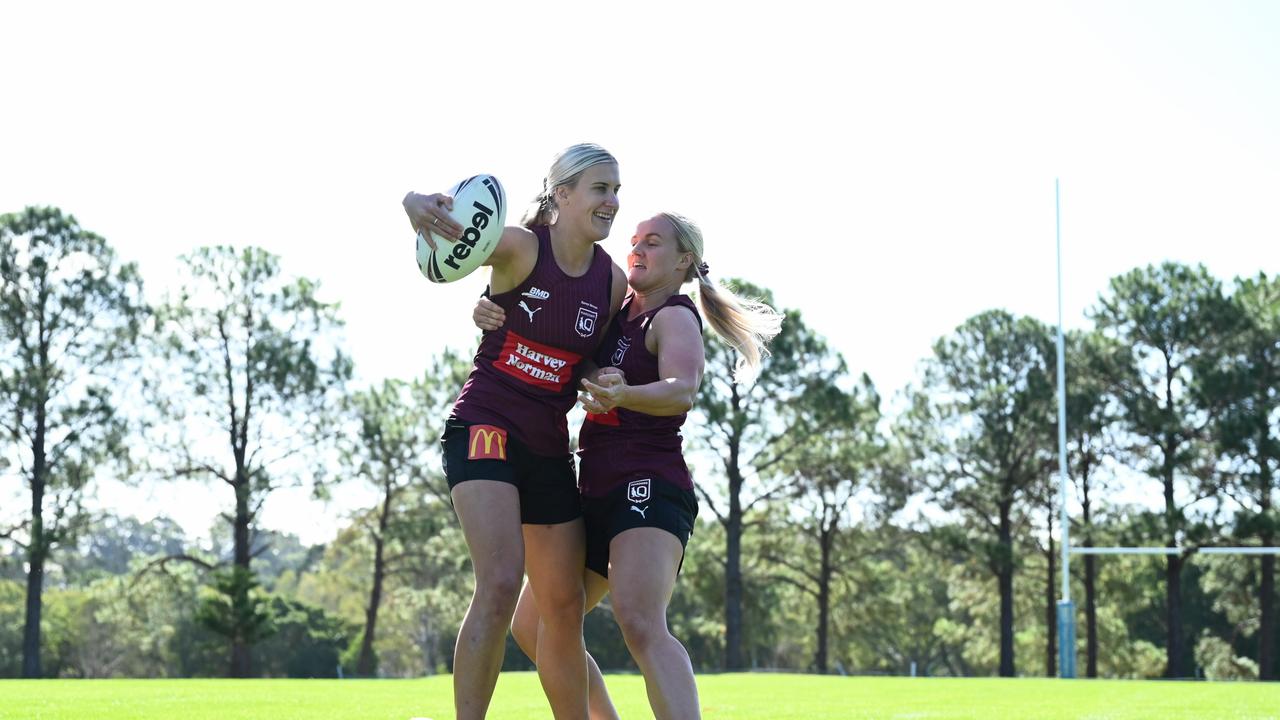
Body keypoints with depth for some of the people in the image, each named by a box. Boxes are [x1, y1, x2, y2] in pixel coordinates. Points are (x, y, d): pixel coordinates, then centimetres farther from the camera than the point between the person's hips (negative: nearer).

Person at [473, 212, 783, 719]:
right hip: (597, 496, 9)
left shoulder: (676, 318, -6)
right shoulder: (616, 313, 18)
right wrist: (492, 316, -5)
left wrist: (623, 395, -47)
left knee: (640, 625, -31)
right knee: (532, 628, 13)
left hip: (649, 486, -9)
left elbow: (682, 391, -25)